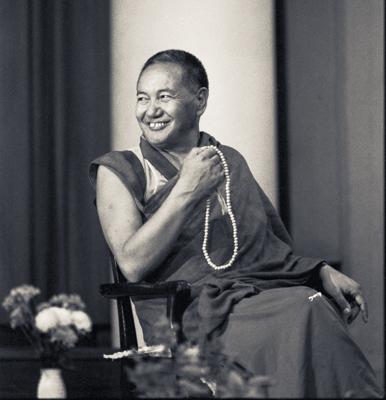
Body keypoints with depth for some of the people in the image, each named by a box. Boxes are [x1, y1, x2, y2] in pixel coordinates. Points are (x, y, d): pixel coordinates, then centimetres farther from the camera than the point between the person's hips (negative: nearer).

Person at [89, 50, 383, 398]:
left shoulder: (232, 162, 23)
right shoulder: (119, 171, 9)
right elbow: (132, 265, -6)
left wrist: (323, 272, 8)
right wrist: (185, 192, -8)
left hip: (271, 292, 4)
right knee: (300, 317, -32)